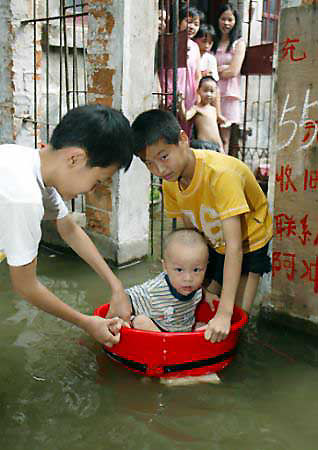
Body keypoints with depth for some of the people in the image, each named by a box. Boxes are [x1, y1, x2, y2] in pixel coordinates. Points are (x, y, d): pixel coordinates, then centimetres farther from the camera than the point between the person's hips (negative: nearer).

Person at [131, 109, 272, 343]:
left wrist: (224, 313, -43)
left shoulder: (220, 173, -38)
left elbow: (234, 246, -40)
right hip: (214, 244, 6)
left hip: (250, 239, -5)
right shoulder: (170, 183, -16)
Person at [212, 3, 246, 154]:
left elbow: (233, 71, -6)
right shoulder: (212, 42, 14)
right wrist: (222, 68, -6)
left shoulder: (239, 43, 6)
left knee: (224, 139, -2)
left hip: (228, 94, -3)